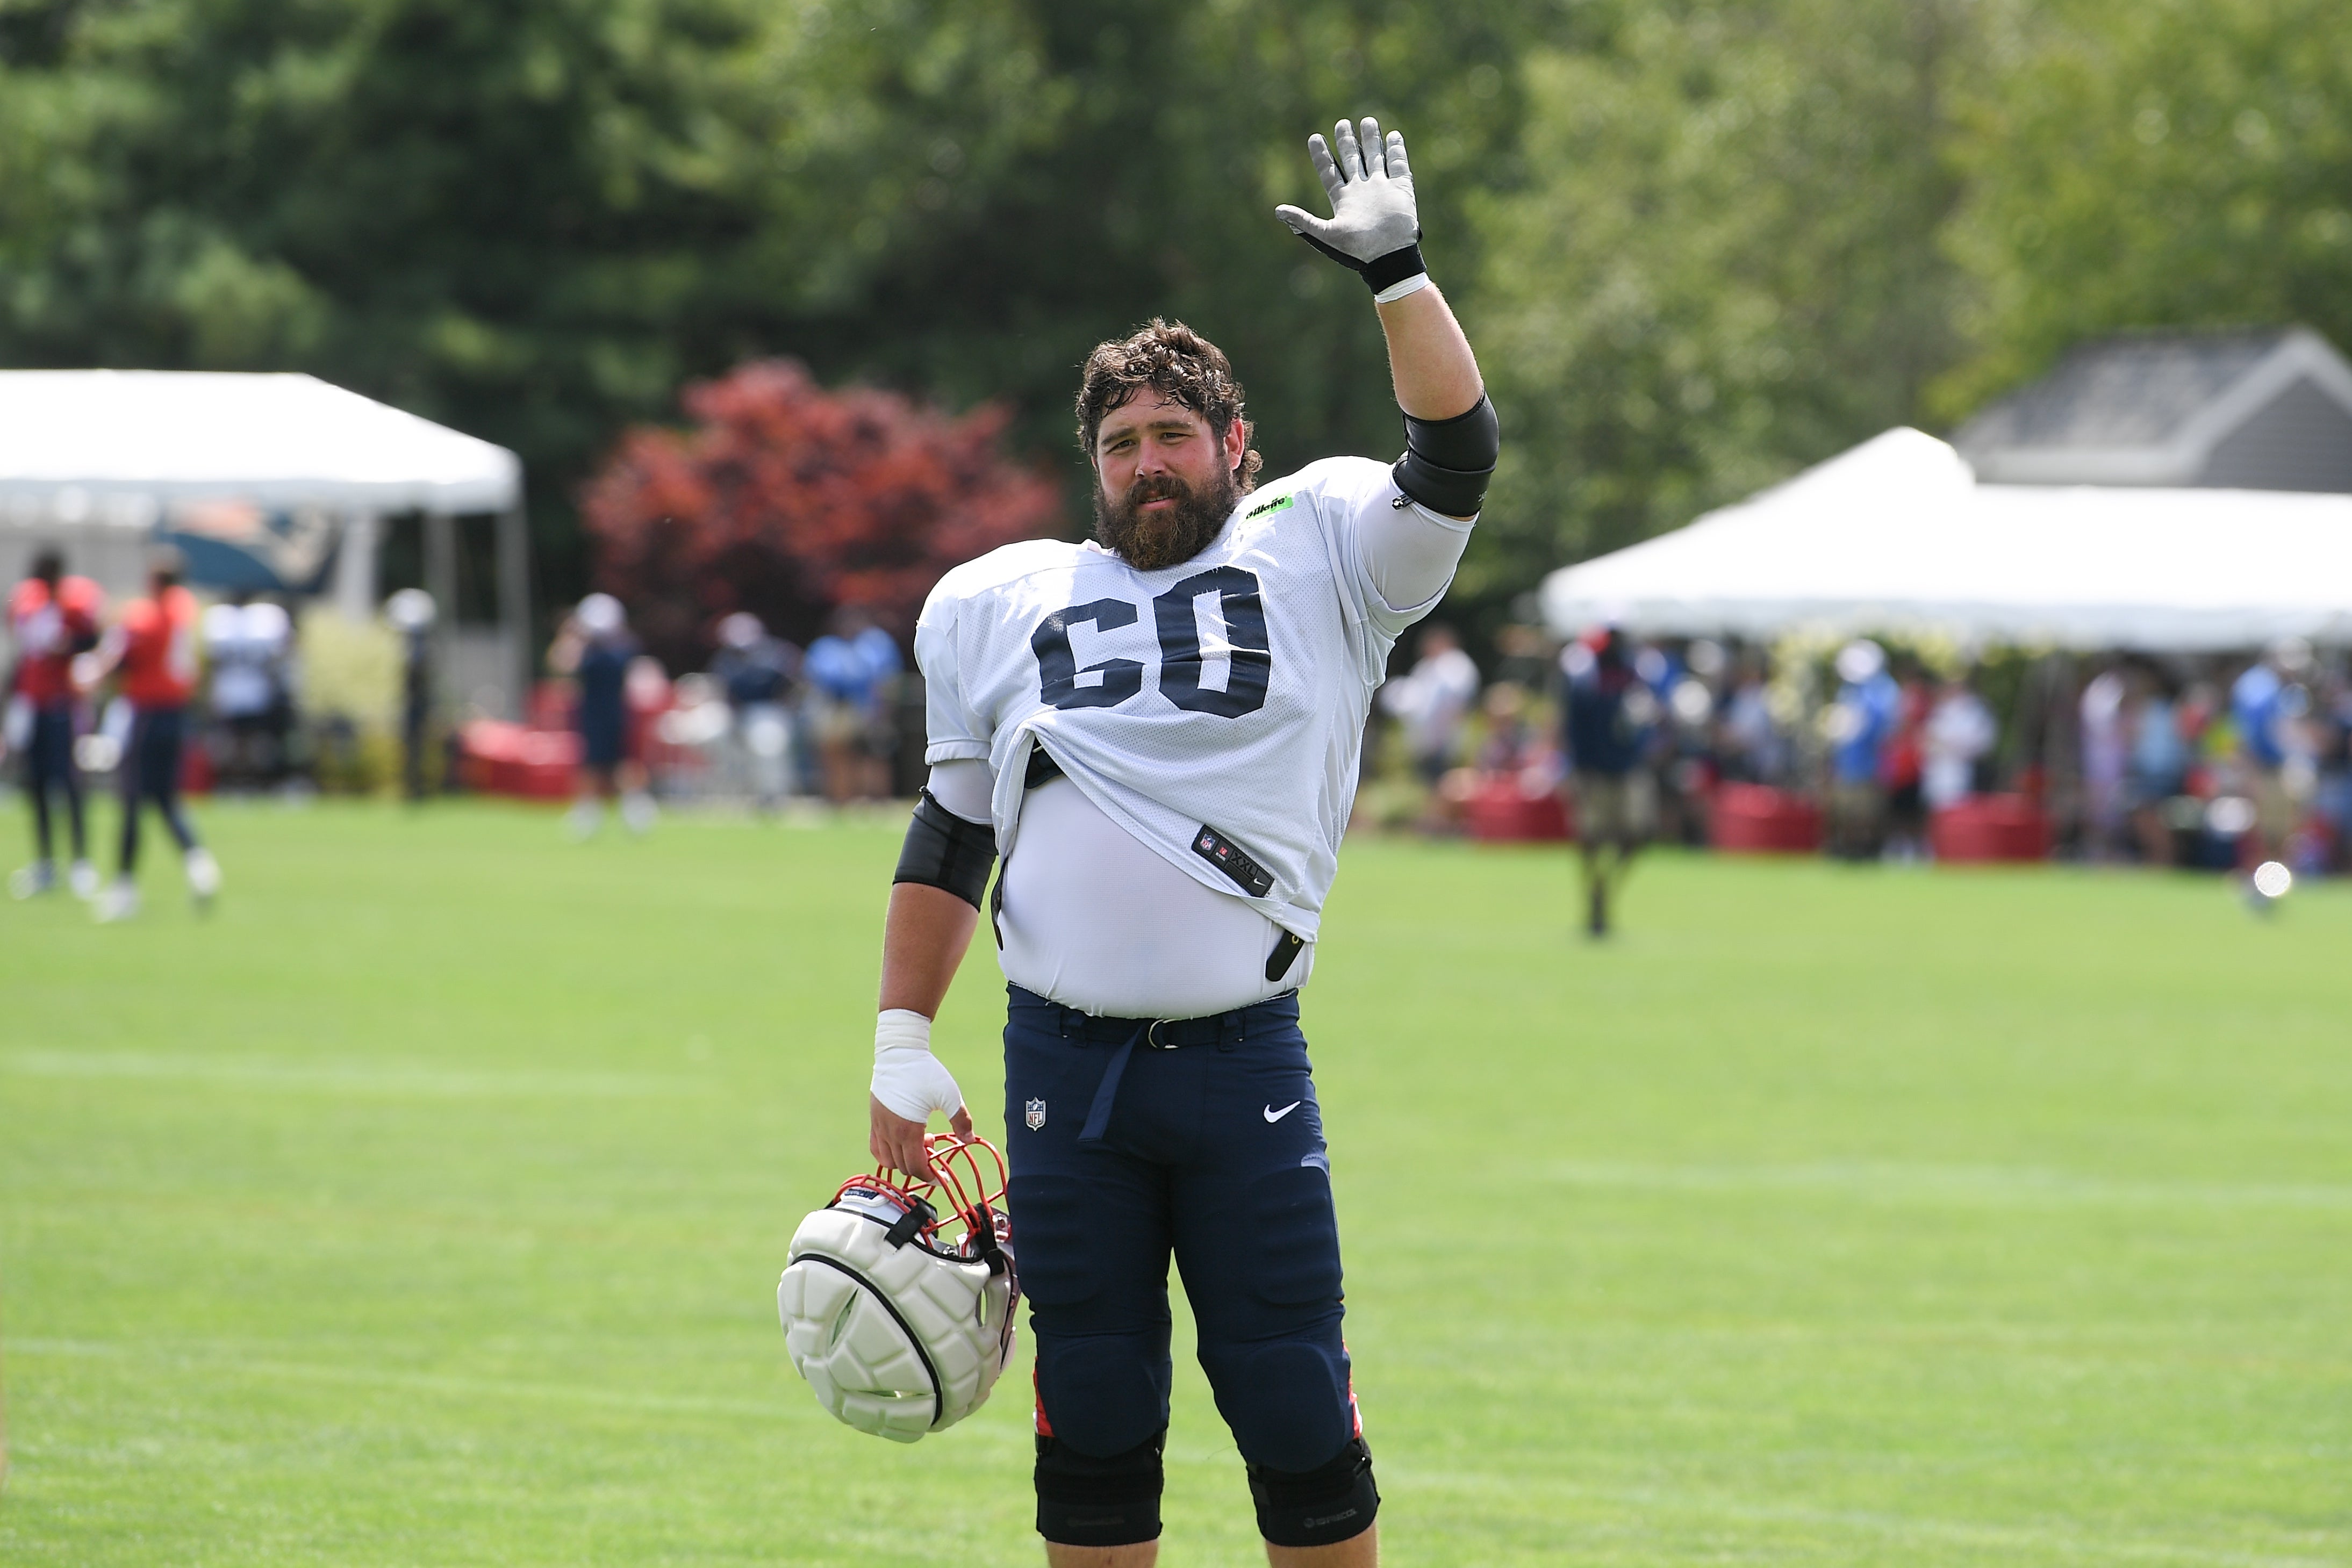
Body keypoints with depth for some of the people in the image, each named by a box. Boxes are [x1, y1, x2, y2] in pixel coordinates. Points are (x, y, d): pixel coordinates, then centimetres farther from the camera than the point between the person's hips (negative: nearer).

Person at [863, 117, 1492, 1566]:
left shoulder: (1318, 554, 7)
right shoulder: (997, 604, 13)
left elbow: (1456, 458, -8)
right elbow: (950, 834, 17)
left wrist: (1397, 277, -16)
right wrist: (904, 1049, 13)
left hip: (1243, 1063, -2)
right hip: (1064, 1065, 2)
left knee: (1294, 1406, -2)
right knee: (1094, 1410, 5)